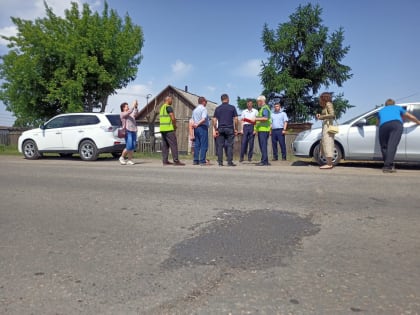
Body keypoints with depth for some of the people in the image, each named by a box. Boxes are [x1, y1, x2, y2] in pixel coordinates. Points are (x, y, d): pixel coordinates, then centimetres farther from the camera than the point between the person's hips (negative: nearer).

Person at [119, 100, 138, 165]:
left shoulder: (131, 114, 21)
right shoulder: (122, 114, 3)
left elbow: (136, 114, 2)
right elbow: (129, 112, -14)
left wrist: (136, 107, -10)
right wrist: (133, 106, -16)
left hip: (133, 131, 6)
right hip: (128, 131, -6)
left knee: (133, 147, 1)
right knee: (129, 147, -12)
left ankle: (130, 160, 7)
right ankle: (122, 157, 8)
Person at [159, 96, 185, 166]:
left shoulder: (162, 107, 18)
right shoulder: (169, 107, -10)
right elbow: (173, 118, -21)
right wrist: (175, 126, -4)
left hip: (162, 129, 9)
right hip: (169, 129, -9)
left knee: (165, 145, 8)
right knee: (173, 145, -7)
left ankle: (165, 161, 8)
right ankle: (176, 161, -9)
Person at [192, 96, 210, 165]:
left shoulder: (194, 110, 17)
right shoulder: (204, 109, -6)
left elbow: (192, 120, 15)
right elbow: (204, 119, -20)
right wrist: (197, 124, -16)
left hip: (196, 128, 7)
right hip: (203, 128, -7)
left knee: (197, 145, 9)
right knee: (204, 145, -5)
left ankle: (195, 160, 9)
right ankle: (202, 161, -8)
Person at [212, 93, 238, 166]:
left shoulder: (217, 108, 8)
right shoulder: (232, 107, 3)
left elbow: (214, 120, 2)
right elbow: (235, 119, 0)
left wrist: (215, 130, 5)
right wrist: (236, 129, 6)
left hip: (220, 129, 2)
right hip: (229, 129, -2)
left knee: (220, 146, 4)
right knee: (229, 145, 1)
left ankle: (220, 162, 3)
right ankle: (230, 162, -2)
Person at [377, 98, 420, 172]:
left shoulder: (381, 111, 38)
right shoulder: (398, 108, 35)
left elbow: (378, 122, 51)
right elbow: (411, 117, 39)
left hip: (383, 125, 1)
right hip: (396, 124, -1)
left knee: (384, 146, 11)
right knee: (392, 145, -14)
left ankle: (388, 165, 5)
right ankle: (387, 166, -27)